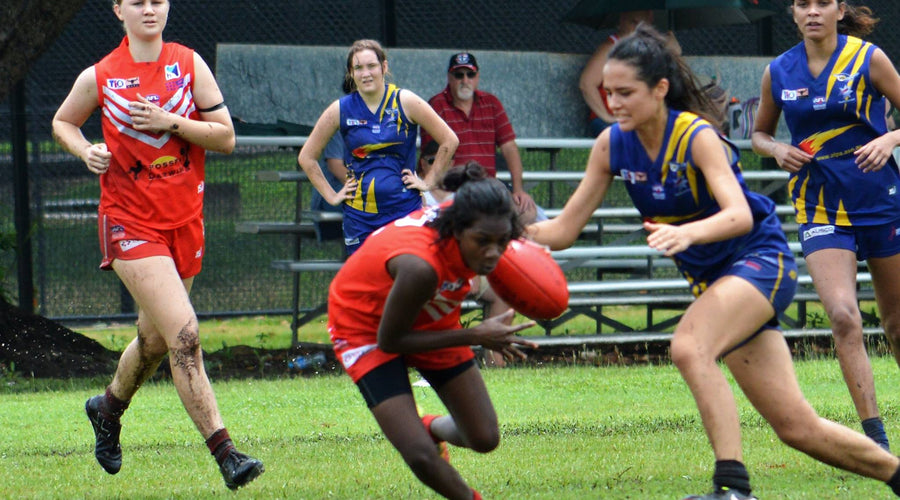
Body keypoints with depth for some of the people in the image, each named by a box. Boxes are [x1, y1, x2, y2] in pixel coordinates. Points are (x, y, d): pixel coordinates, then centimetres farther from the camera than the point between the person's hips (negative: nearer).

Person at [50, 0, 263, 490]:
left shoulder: (189, 64, 2)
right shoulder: (98, 77, -1)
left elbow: (226, 137, 0)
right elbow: (62, 122, 17)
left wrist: (171, 122, -14)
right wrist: (86, 151, -4)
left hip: (184, 219, 4)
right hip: (130, 221, -4)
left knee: (155, 340, 17)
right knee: (183, 335, -19)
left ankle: (108, 408, 48)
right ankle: (225, 453, -22)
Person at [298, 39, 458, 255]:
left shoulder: (405, 102, -2)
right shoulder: (341, 110, 2)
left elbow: (449, 141, 4)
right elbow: (307, 158, 13)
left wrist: (429, 183, 2)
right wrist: (331, 196, 7)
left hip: (405, 212, -2)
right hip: (360, 218, 2)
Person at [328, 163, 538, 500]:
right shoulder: (421, 265, -44)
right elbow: (389, 340, -27)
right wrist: (475, 337, -26)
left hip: (430, 317, 6)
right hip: (366, 326, -6)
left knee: (484, 439, 7)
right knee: (421, 457, -19)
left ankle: (431, 428, 39)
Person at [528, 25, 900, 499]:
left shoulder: (697, 137, -21)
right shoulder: (611, 145, -4)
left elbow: (739, 214, -35)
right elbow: (564, 229, -2)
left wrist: (687, 233, -54)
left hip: (761, 261, -7)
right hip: (711, 278, 7)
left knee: (689, 347, -34)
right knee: (797, 427, 5)